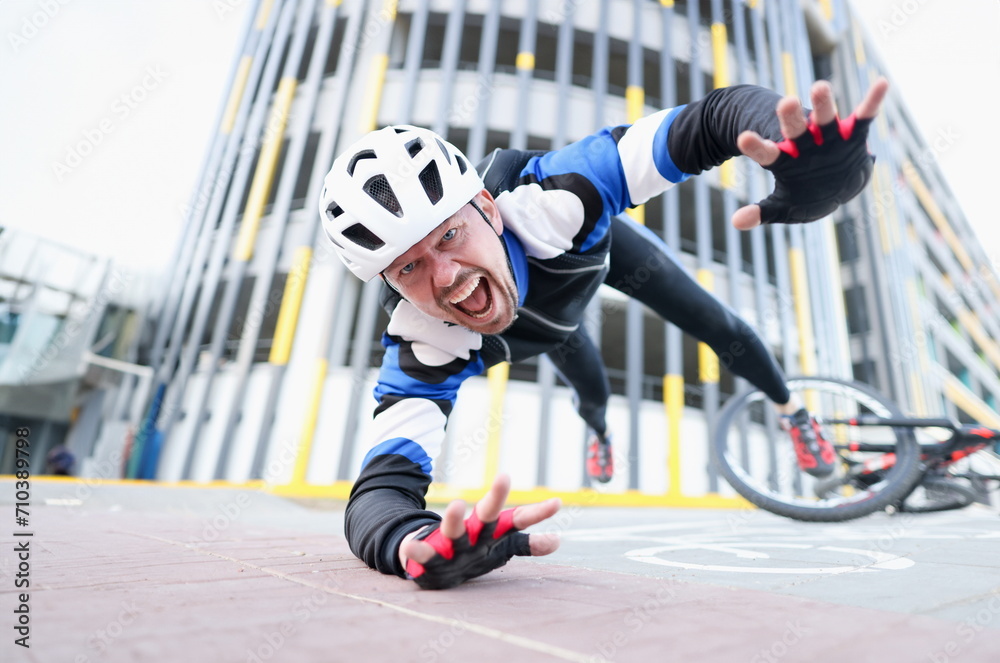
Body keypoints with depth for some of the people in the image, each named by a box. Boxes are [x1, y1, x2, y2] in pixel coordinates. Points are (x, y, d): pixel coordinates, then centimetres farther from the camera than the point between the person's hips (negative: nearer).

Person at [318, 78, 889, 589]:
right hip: (538, 326, 0)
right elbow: (382, 487, -48)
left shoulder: (546, 204, -47)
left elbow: (717, 116, -47)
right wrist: (418, 549, -71)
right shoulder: (424, 349, -43)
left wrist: (808, 155, -69)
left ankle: (793, 412, 40)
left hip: (591, 243, 1)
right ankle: (601, 431, 65)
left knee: (715, 325, 6)